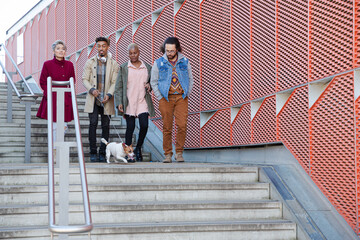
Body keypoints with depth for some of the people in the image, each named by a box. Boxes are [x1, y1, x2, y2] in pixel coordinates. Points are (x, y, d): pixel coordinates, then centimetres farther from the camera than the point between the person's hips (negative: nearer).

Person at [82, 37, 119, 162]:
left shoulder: (113, 64, 5)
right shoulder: (90, 62, 7)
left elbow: (115, 82, 0)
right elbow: (85, 79, 4)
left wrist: (109, 95, -16)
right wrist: (92, 89, -14)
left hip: (106, 100, 0)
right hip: (93, 99, 0)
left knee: (106, 126, 1)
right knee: (93, 124, -7)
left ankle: (102, 153, 9)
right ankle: (93, 153, -1)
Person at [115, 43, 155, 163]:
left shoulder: (147, 67, 11)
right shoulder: (123, 68, 5)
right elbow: (118, 87, 2)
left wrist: (149, 86, -2)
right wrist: (119, 103, -8)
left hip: (143, 102, 2)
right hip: (129, 103, -2)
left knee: (144, 125, -10)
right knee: (130, 128, -1)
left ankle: (138, 149, 13)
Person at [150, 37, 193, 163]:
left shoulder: (185, 62, 7)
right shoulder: (158, 63, 3)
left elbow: (190, 79, 15)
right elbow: (153, 82, 9)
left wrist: (187, 94, 6)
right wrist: (160, 97, 1)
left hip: (181, 98, 1)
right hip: (166, 99, 0)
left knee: (182, 125, -10)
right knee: (167, 128, 0)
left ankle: (179, 153, 3)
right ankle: (168, 154, 9)